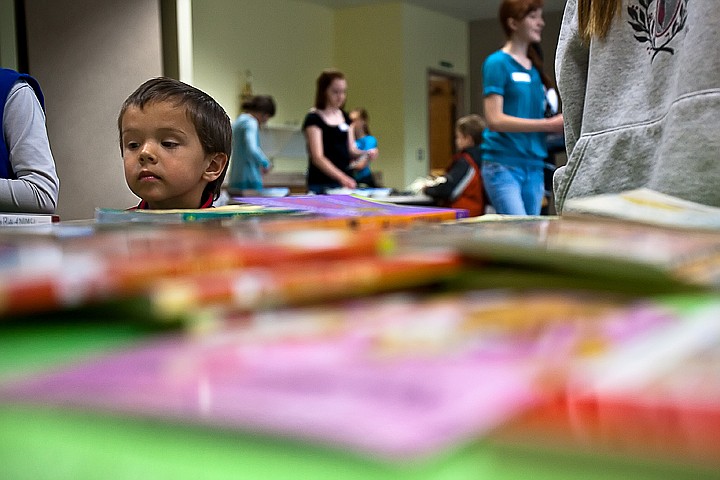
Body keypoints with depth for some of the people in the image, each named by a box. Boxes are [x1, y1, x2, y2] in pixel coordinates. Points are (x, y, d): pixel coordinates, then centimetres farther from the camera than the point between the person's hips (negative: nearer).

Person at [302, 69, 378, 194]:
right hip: (322, 185, -6)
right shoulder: (313, 119, -9)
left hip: (345, 181, 6)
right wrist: (341, 177, -31)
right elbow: (317, 157, -18)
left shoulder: (345, 117, 12)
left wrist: (366, 153, -7)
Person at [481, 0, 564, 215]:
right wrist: (548, 124, -15)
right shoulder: (497, 63, -6)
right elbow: (495, 120, -15)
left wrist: (560, 122, 1)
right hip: (503, 165, -7)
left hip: (534, 166, 7)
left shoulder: (535, 68, 15)